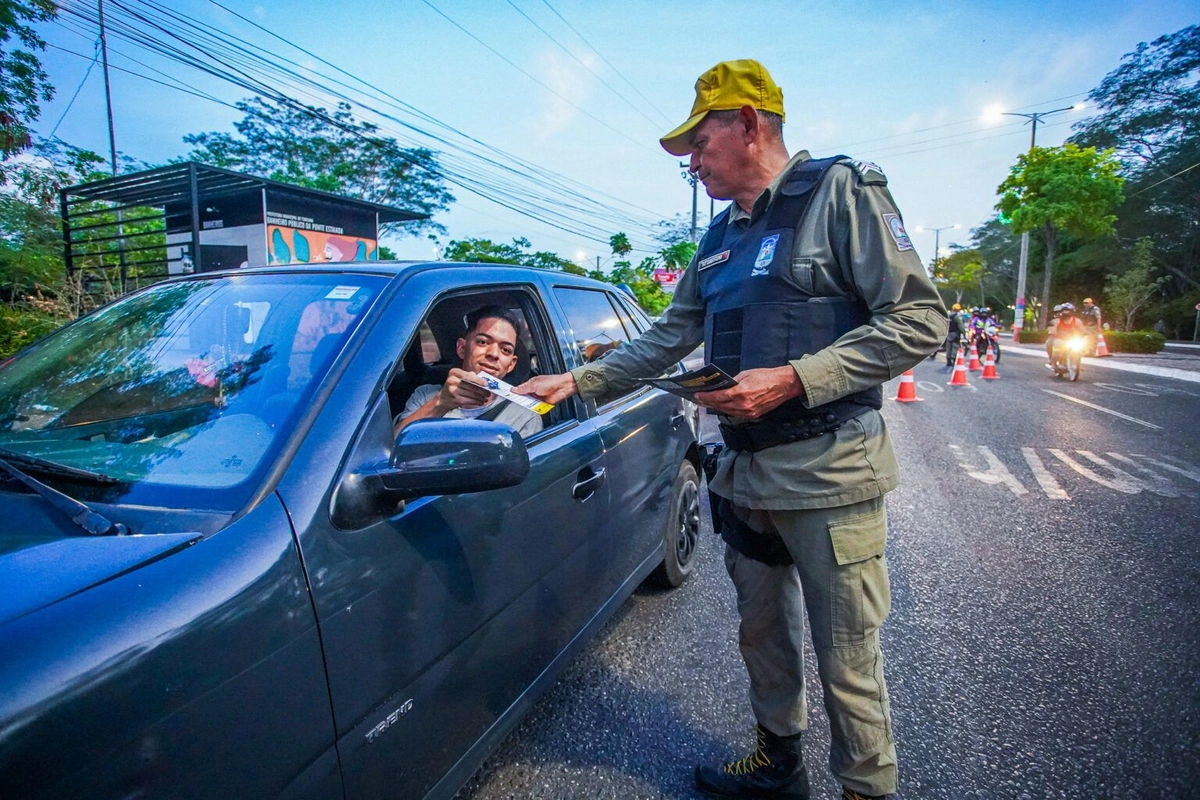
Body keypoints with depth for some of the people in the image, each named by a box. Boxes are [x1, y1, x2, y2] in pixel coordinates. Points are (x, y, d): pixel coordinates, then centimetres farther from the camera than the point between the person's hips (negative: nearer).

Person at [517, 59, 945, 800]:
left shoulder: (839, 191, -6)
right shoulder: (721, 239, 15)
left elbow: (920, 319, -13)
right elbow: (666, 340, 17)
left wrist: (793, 379, -22)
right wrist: (577, 382, 9)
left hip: (829, 472, -7)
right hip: (745, 472, 7)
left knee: (847, 661, 5)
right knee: (763, 635, 20)